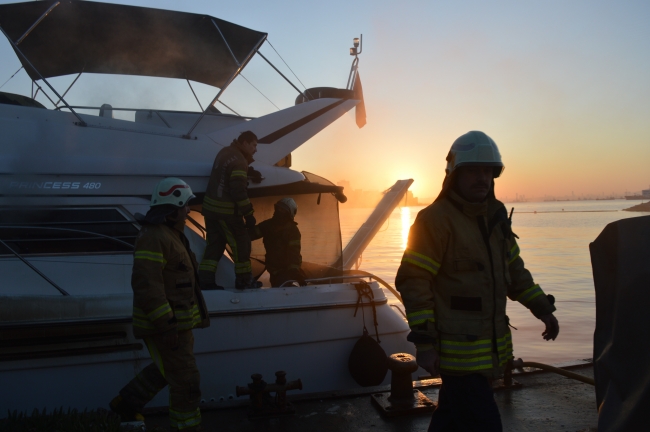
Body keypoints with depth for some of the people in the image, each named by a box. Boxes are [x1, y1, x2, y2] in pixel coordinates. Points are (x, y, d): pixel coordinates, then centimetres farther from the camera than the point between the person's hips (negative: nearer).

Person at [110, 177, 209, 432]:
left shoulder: (170, 234, 13)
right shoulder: (153, 237, -21)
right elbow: (146, 285, -28)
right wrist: (166, 325, -29)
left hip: (175, 320, 11)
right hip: (163, 324, -10)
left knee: (166, 370, 26)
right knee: (186, 381, -1)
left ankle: (126, 403, 40)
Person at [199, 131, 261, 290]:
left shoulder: (225, 151, 11)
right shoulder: (239, 161, -18)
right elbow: (239, 191, -23)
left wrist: (248, 173, 12)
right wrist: (249, 214, -17)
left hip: (211, 206, 9)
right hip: (226, 210, -9)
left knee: (214, 244, 13)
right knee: (241, 243, 4)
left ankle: (205, 279, 11)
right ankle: (244, 280, 13)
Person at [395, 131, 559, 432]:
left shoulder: (495, 216, 11)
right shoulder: (435, 219, -15)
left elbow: (513, 270, 22)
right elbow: (413, 282, -17)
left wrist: (543, 309, 17)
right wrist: (424, 342, -20)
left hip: (491, 348, 8)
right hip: (459, 351, -7)